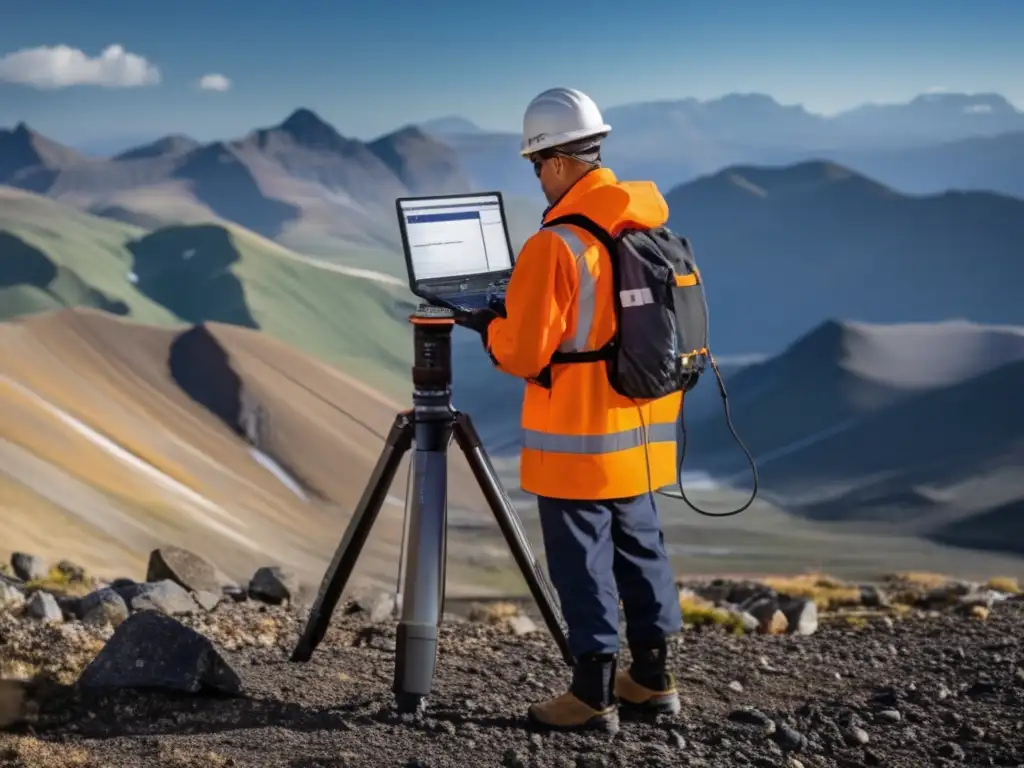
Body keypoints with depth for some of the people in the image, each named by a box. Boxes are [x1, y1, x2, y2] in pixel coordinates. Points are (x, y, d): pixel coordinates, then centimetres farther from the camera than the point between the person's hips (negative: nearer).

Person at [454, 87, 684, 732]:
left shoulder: (555, 245, -20)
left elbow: (523, 353, -19)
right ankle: (653, 677, 26)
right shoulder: (656, 229, 4)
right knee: (641, 545, 17)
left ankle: (594, 695, 9)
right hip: (644, 434, 7)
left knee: (584, 562, 2)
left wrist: (486, 324, 2)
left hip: (578, 441, -7)